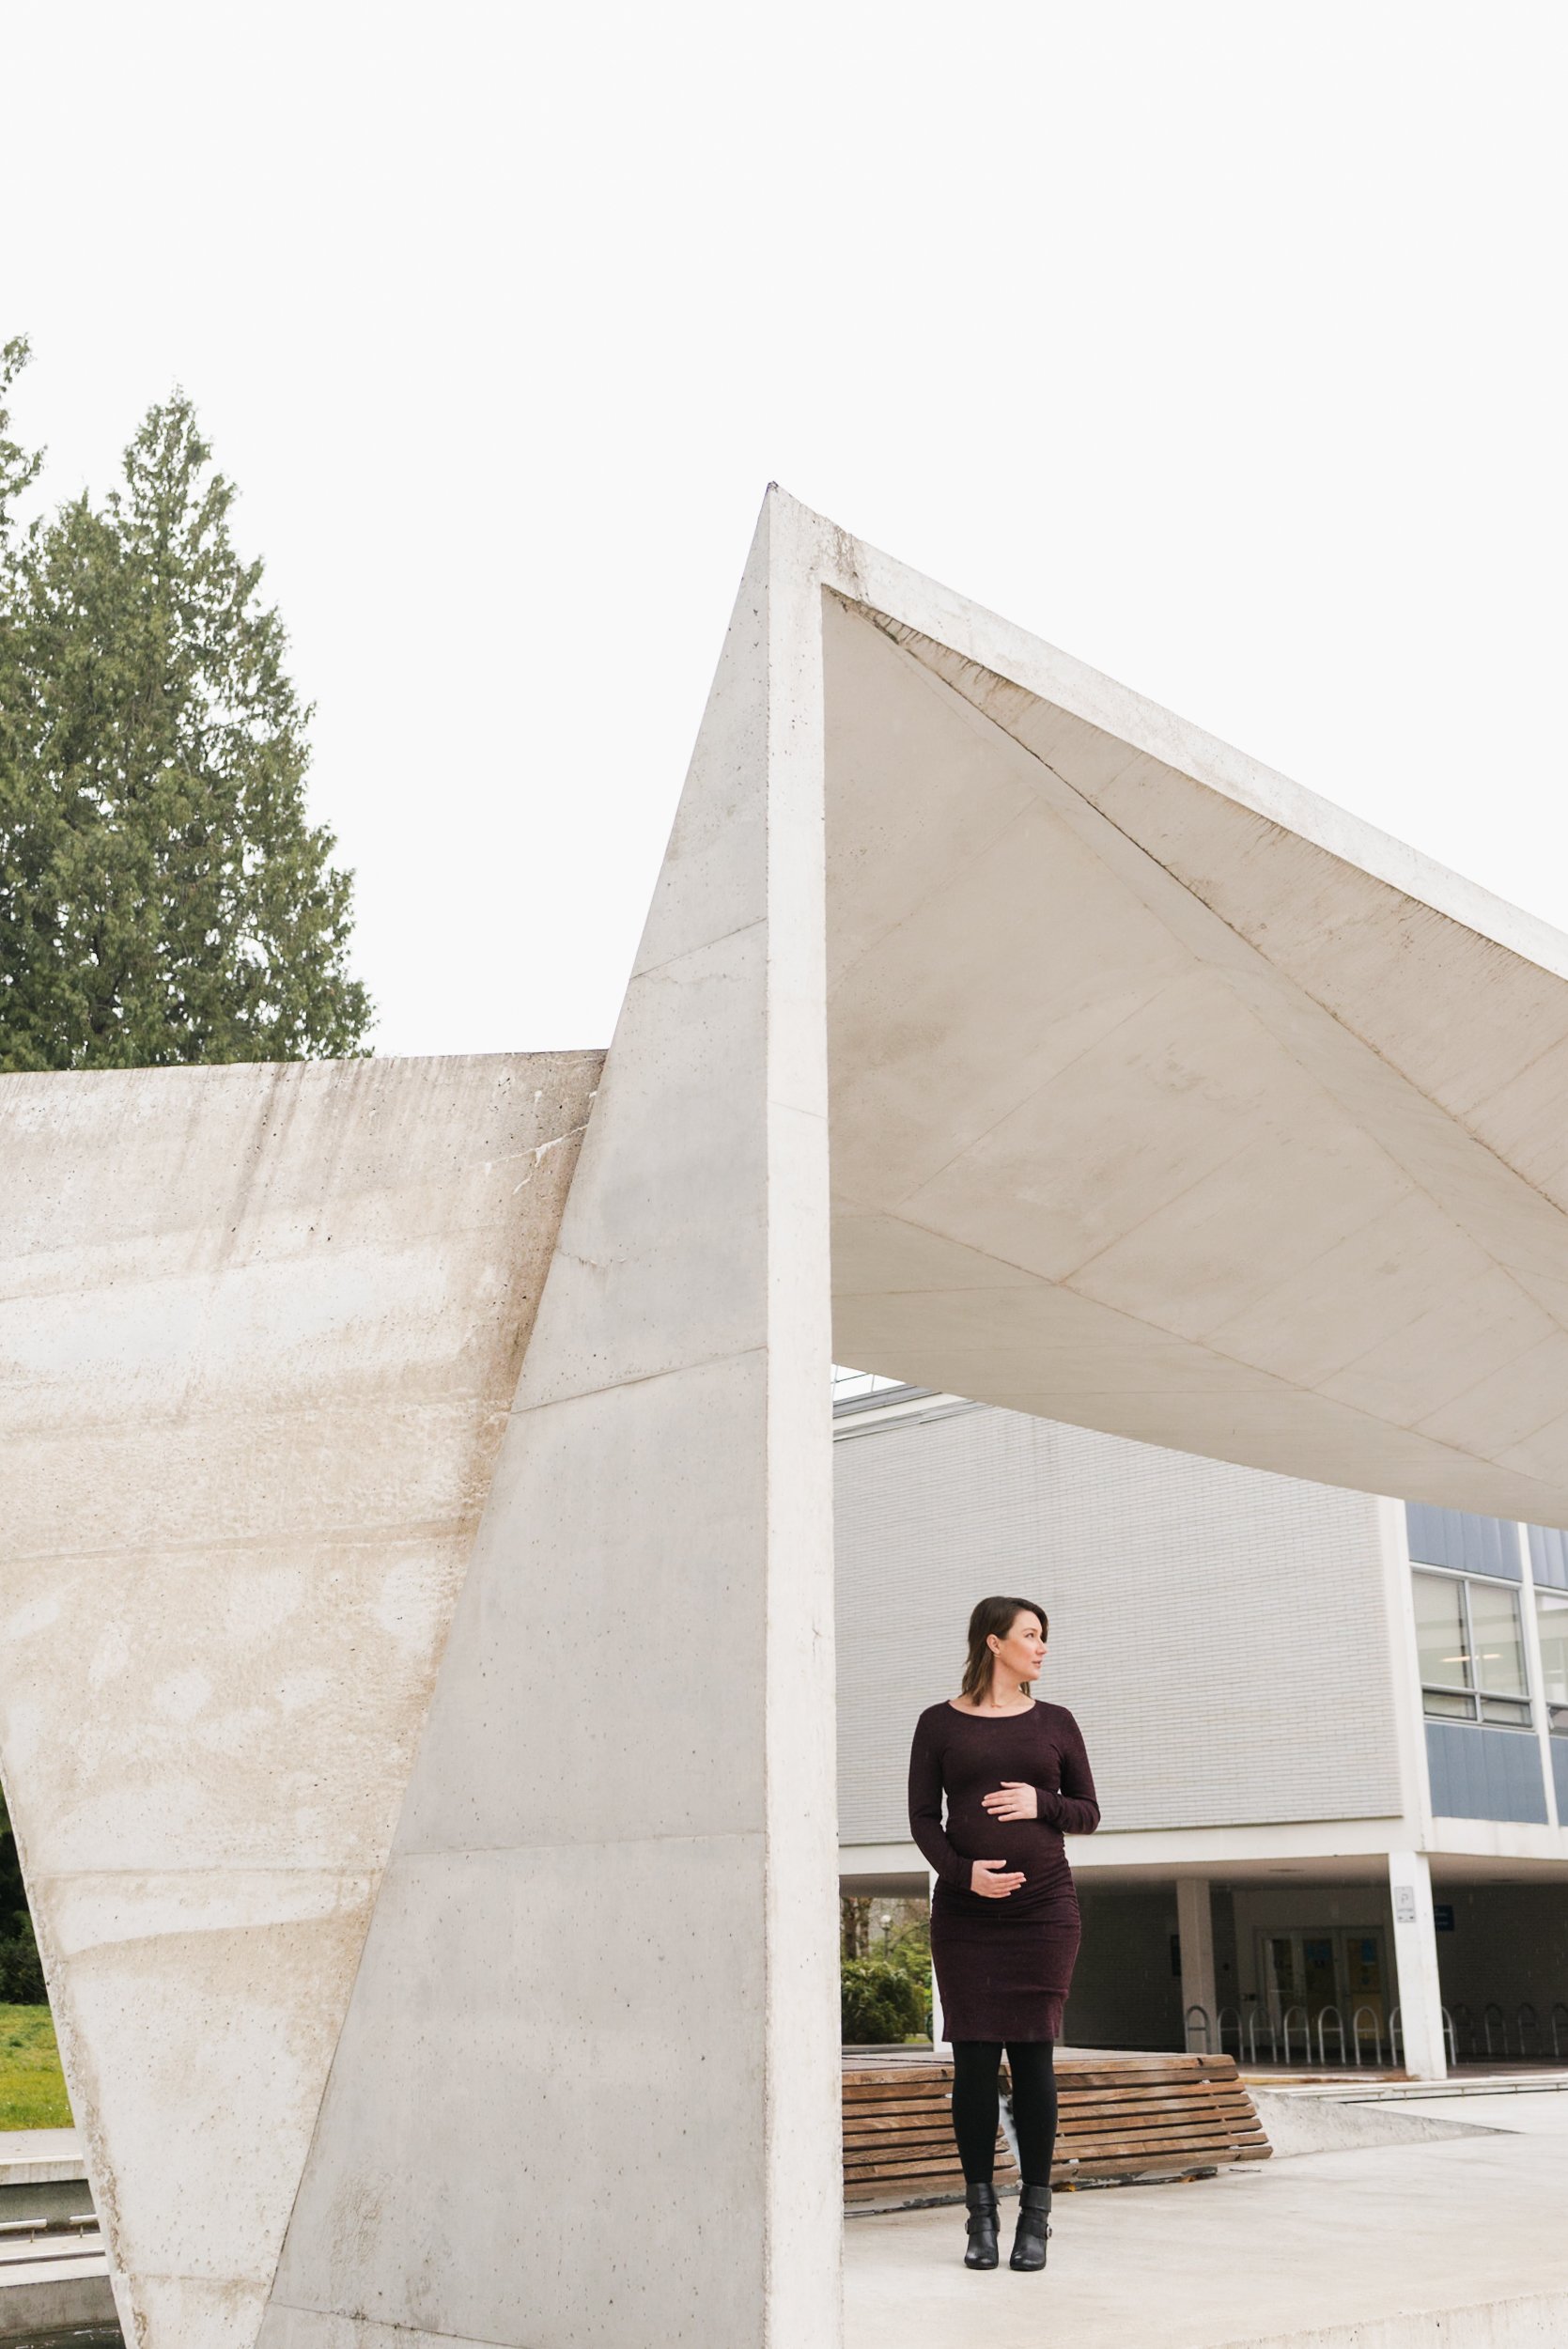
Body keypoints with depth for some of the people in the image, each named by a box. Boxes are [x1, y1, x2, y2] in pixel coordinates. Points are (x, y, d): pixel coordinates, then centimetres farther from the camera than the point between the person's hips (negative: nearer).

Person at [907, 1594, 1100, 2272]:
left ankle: (1035, 2216, 8)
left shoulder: (1055, 1722, 10)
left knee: (1032, 2053, -1)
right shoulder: (939, 1723, 5)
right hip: (964, 1910, -1)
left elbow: (1088, 1812, 12)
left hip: (1044, 1909, 1)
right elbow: (923, 1817, 2)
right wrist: (962, 1872, -14)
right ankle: (981, 2213, 9)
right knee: (974, 2058, -1)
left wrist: (1042, 1804, -8)